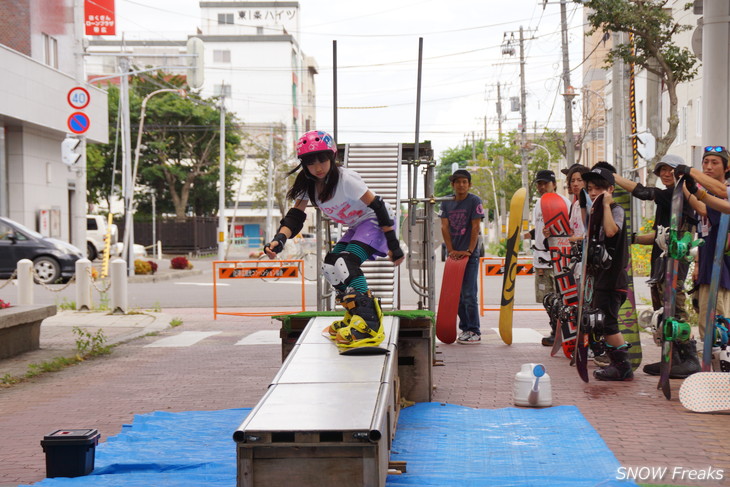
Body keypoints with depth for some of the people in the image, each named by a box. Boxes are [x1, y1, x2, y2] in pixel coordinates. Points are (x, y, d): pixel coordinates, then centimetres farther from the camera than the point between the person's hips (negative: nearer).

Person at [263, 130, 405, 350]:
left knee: (345, 264, -26)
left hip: (376, 221, -9)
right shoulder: (308, 186, -3)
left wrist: (393, 244, -23)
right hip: (357, 226, 9)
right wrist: (279, 239, -30)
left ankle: (369, 325, -27)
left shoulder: (345, 179, -25)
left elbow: (378, 208, -23)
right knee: (330, 267, 2)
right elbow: (294, 217, -9)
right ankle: (355, 316, 18)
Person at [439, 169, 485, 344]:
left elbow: (476, 227, -8)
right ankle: (465, 328, 18)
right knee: (456, 294, 8)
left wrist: (469, 251, -13)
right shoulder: (446, 203, 9)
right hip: (454, 255, 5)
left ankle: (475, 332, -2)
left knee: (468, 294, -8)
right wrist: (451, 250, -6)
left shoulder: (474, 201, -4)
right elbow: (444, 227, 4)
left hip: (470, 255, -5)